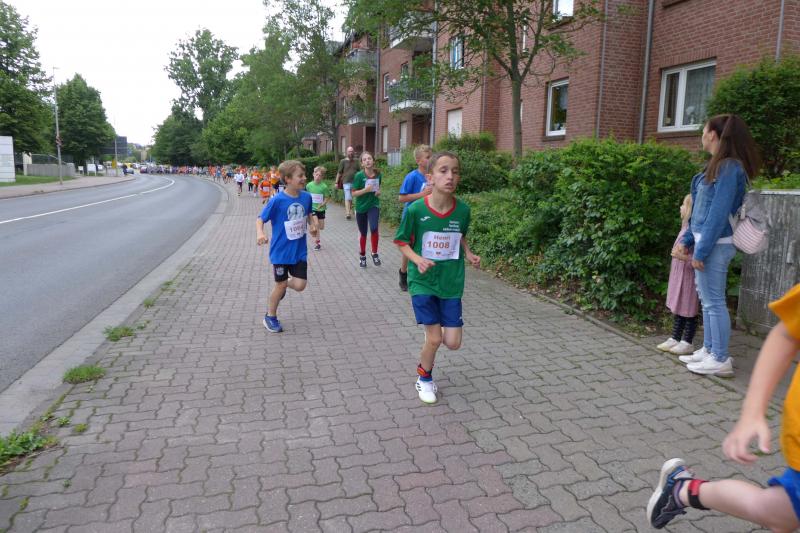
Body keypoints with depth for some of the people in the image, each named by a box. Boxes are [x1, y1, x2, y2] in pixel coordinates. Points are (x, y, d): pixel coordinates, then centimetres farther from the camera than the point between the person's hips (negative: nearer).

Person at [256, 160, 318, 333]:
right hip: (281, 252, -4)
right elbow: (260, 219, -11)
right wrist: (260, 233, -31)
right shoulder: (277, 200, -18)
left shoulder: (306, 197, -4)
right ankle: (270, 317, 31)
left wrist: (312, 225, -5)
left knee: (300, 285, -2)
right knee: (280, 285, 8)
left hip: (300, 251, 4)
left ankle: (284, 285, 34)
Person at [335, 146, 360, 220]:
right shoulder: (343, 161, 2)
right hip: (346, 182, -3)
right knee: (347, 198, -12)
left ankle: (350, 212, 21)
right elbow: (339, 172, 3)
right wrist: (337, 182, 0)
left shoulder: (356, 161, 11)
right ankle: (348, 213, -15)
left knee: (351, 198, 10)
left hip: (355, 182, 3)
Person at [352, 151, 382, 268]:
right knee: (363, 233, 11)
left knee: (374, 228, -22)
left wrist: (378, 192, -5)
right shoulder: (359, 175, -13)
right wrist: (366, 190, -24)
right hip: (361, 207, -1)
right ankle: (362, 256, 31)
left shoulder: (378, 174, -2)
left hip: (374, 205, 1)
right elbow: (354, 193, -11)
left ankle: (375, 253, -2)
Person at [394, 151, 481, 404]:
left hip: (452, 282, 3)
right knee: (434, 338, -2)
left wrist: (469, 254, -3)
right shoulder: (416, 209, -15)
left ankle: (425, 360, 39)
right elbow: (402, 242, -4)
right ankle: (424, 378, 29)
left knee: (453, 343, 2)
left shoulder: (462, 209, -7)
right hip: (423, 281, -3)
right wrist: (418, 259, -21)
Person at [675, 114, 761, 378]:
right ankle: (709, 350, 25)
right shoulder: (718, 166, 13)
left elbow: (719, 212, -19)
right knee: (707, 299, 15)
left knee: (714, 301, -3)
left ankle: (721, 360, 6)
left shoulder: (729, 168, -15)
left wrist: (701, 250, -19)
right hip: (706, 240, 9)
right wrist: (688, 240, 17)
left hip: (715, 243, -9)